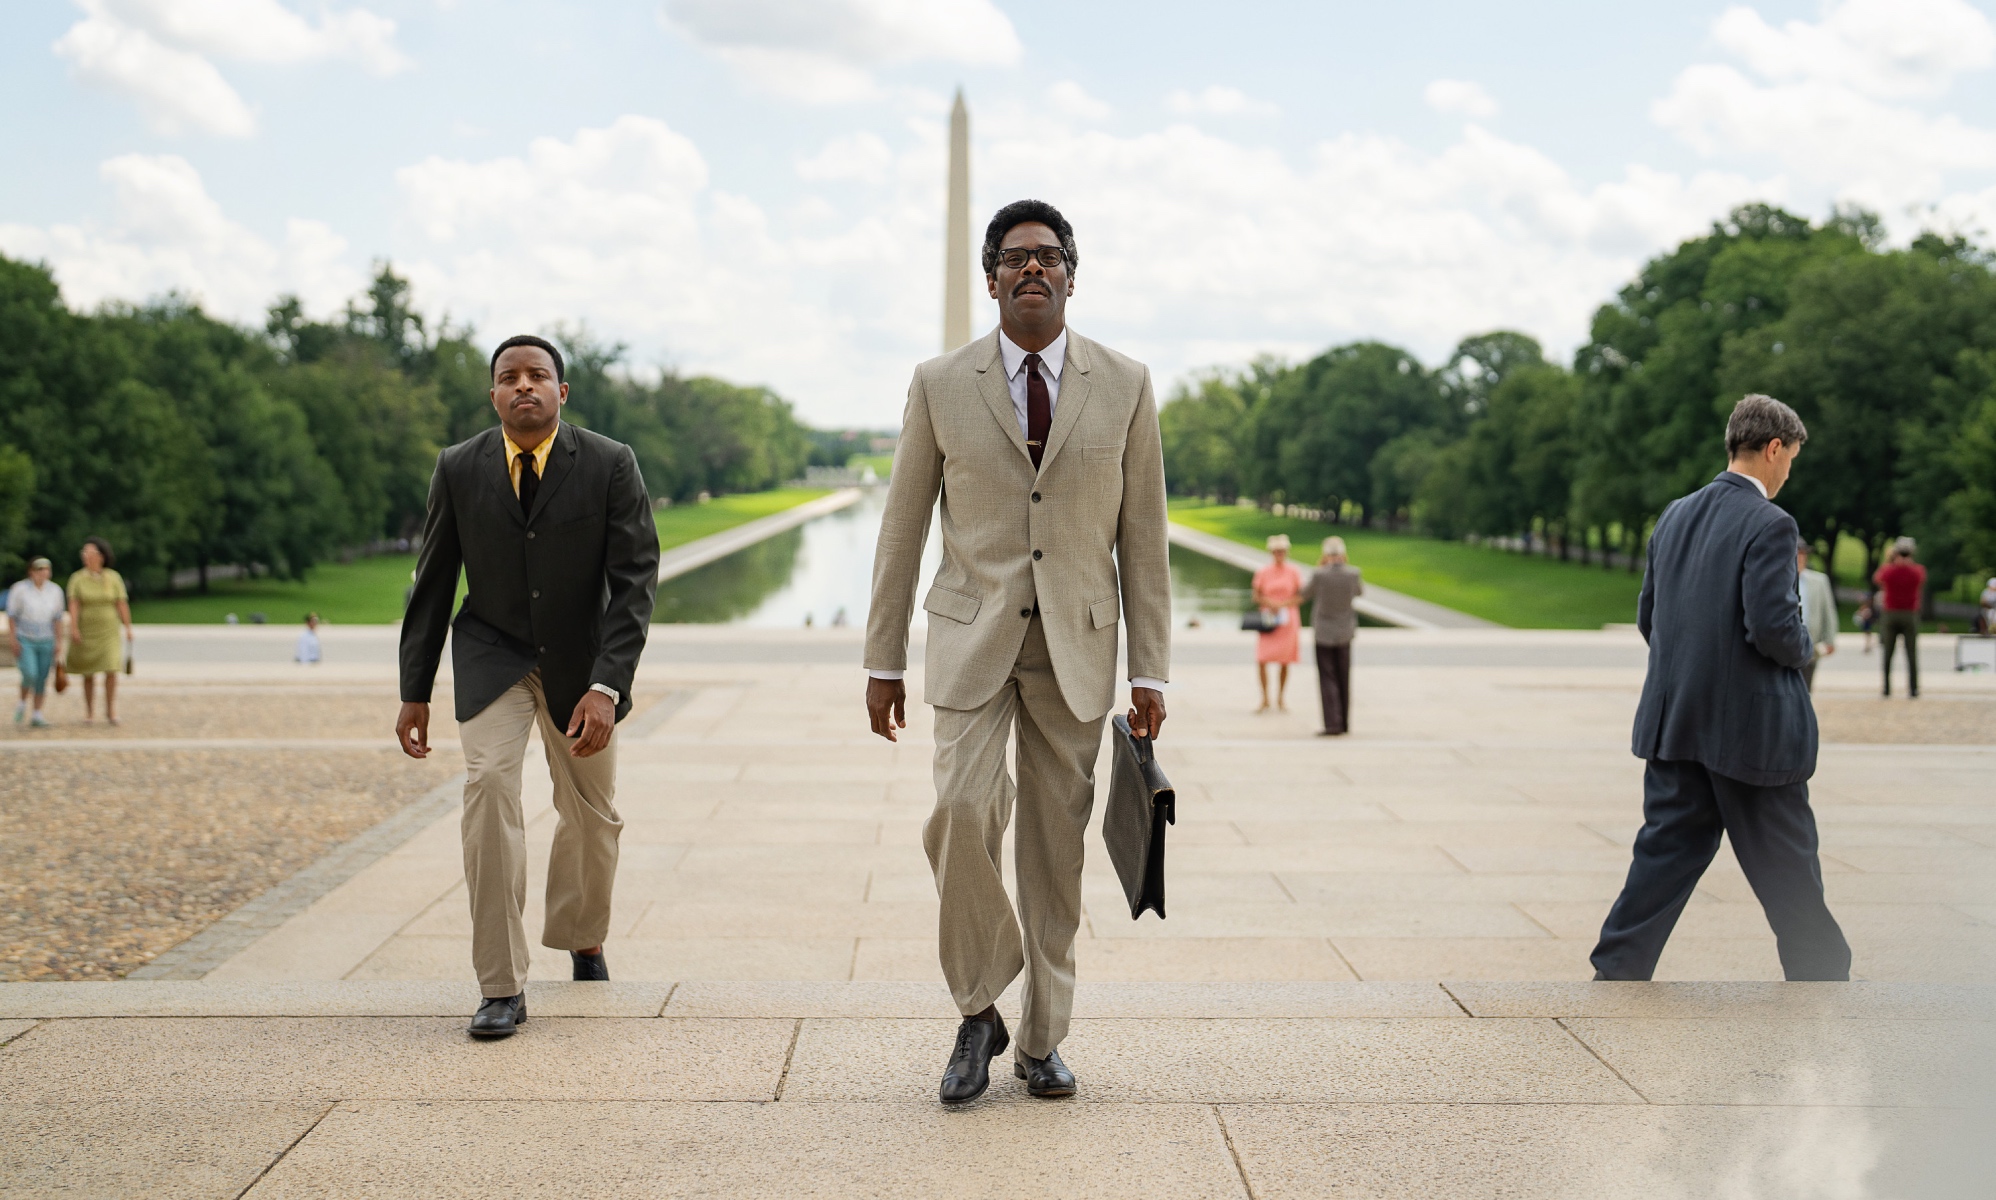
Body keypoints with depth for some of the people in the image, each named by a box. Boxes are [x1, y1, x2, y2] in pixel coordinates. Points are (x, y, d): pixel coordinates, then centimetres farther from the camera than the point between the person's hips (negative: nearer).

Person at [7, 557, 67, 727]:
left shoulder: (55, 591, 0)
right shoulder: (19, 589, -9)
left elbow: (58, 618, 4)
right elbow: (11, 616, -6)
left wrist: (59, 643, 0)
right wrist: (14, 641, -12)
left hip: (46, 641, 3)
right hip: (24, 641, -3)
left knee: (42, 680, 0)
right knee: (30, 675, -18)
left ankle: (36, 715, 9)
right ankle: (22, 704, 9)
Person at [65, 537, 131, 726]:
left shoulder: (114, 578, -5)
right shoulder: (77, 579, -6)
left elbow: (123, 604, -3)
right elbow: (73, 605, -14)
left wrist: (128, 629, -4)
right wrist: (73, 629, -26)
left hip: (108, 631, 0)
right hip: (86, 631, 0)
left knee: (111, 671, -12)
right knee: (88, 674, 7)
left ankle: (110, 710, 1)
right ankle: (89, 711, 23)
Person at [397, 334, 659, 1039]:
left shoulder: (611, 466, -16)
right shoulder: (459, 469, -10)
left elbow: (636, 581, -19)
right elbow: (432, 583, -1)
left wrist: (606, 687, -29)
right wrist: (415, 692, 0)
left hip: (581, 658, 1)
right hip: (492, 654, 0)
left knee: (593, 813, 13)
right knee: (488, 782, -23)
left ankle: (581, 936, 45)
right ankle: (502, 986, -18)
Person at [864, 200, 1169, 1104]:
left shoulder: (1124, 386, 3)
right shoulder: (940, 385, 2)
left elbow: (1142, 537, 4)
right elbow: (902, 528, 6)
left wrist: (1150, 672, 1)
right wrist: (883, 661, 4)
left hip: (1078, 641, 1)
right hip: (972, 633, -1)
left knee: (1056, 843, 4)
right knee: (961, 810, -18)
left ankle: (1041, 1041, 16)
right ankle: (978, 1013, 2)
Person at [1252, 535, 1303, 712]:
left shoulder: (1294, 572, -1)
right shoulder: (1263, 573, -1)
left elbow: (1300, 597, 1)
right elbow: (1256, 597, 4)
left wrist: (1282, 604, -13)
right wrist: (1269, 603, -14)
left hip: (1288, 620, 0)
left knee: (1285, 662, 4)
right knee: (1261, 661, -9)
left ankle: (1281, 699, 18)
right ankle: (1265, 700, 4)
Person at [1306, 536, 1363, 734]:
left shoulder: (1319, 574, -19)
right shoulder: (1352, 573, -11)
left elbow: (1308, 594, 1)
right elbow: (1359, 592, 10)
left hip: (1323, 634, -3)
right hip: (1345, 633, 3)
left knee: (1328, 679, 0)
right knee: (1344, 679, 15)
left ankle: (1333, 724, -7)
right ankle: (1345, 723, 21)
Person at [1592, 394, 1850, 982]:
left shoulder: (1675, 516, 7)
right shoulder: (1769, 525, -15)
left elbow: (1647, 617, 11)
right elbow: (1772, 625, -22)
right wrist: (1802, 646, -1)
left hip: (1675, 722, 6)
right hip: (1752, 729, -6)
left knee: (1666, 854, 10)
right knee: (1786, 868, 8)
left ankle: (1614, 977, 7)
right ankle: (1822, 978, 22)